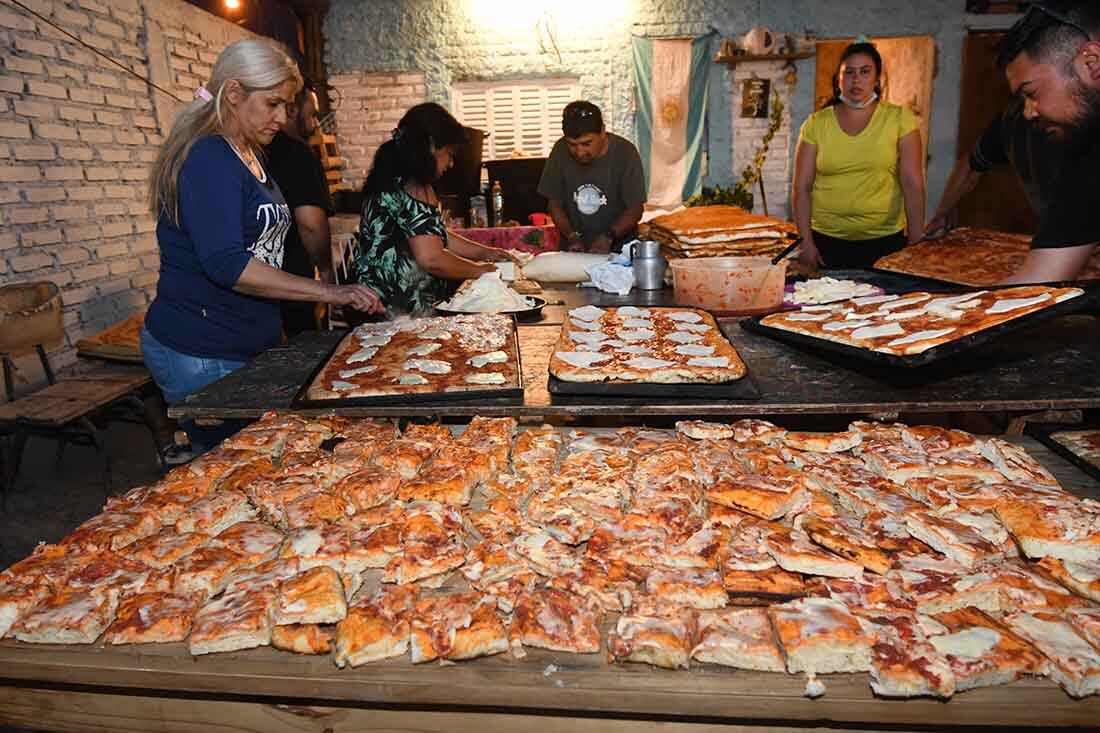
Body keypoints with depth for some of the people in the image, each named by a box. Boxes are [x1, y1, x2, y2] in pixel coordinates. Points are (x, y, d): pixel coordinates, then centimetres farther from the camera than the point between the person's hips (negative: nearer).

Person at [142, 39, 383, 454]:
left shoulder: (249, 155, 15)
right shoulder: (208, 159, -15)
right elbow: (225, 264, -27)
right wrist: (330, 292, -27)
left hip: (243, 346, 9)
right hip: (199, 354, -9)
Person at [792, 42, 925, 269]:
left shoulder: (898, 119, 1)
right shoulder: (816, 124, 2)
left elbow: (913, 184, -2)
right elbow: (801, 188, 0)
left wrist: (916, 242, -7)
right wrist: (806, 242, -7)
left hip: (885, 241, 0)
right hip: (826, 241, 0)